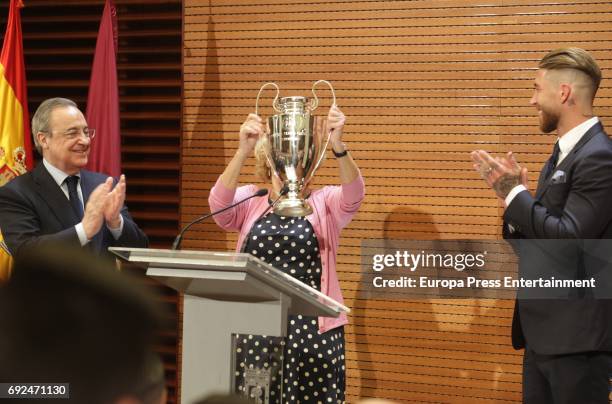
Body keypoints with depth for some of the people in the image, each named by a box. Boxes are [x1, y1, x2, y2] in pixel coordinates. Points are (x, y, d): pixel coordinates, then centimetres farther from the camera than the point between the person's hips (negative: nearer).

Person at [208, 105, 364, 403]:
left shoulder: (324, 202, 6)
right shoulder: (249, 202, 9)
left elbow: (353, 195, -15)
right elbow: (219, 202, -12)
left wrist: (338, 146, -34)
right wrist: (243, 151, -28)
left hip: (312, 326, -1)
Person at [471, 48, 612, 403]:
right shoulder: (562, 156, 14)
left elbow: (568, 237, -25)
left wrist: (514, 192, -15)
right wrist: (513, 191, -1)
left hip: (577, 335, -10)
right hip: (543, 331, 10)